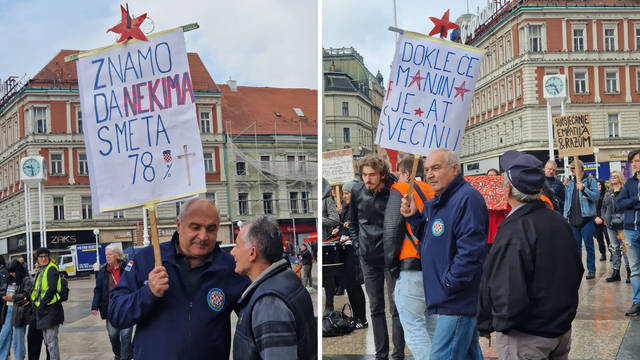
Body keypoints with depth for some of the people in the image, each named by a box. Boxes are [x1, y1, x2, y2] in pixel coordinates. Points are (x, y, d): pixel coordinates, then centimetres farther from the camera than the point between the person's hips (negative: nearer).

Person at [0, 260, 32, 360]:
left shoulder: (26, 280, -7)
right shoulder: (10, 279, 16)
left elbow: (27, 295, -13)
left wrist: (13, 297, -13)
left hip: (19, 310, -7)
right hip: (9, 309, 7)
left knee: (18, 337, -2)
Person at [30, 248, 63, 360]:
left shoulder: (51, 269, -10)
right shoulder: (40, 270, 17)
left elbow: (52, 289, -19)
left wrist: (42, 304, -18)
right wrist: (36, 304, 12)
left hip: (51, 309, -9)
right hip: (43, 309, 9)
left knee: (51, 340, -10)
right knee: (47, 340, 13)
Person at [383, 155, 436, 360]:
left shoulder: (400, 191, 0)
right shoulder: (434, 193, 17)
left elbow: (391, 232, -7)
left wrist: (393, 267, 1)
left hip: (412, 269, -6)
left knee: (414, 328, -5)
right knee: (431, 328, 14)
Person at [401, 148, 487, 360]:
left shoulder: (467, 198, -18)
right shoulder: (436, 203, 15)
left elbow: (471, 249, -26)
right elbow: (428, 238, 21)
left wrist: (450, 283, -20)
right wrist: (413, 217, 6)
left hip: (457, 302, -10)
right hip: (448, 300, 10)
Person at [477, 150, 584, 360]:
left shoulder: (513, 232, -23)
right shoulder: (559, 221, 3)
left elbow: (509, 293, -29)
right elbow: (577, 271, 13)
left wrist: (486, 323, -15)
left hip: (526, 338, -8)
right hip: (563, 328, 8)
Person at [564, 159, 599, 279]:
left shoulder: (590, 181, 0)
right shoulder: (570, 184, 16)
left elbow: (595, 196, -13)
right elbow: (567, 201, 20)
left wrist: (584, 189, -27)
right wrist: (565, 216, 13)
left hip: (587, 218, -5)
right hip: (573, 219, 5)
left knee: (589, 245, -2)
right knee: (576, 247, 8)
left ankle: (591, 270, 4)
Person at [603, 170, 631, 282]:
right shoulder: (608, 193, 16)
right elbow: (603, 207, 23)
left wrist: (624, 219, -14)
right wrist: (605, 218, 10)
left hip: (622, 224, -6)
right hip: (611, 225, 6)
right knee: (615, 248, 11)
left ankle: (629, 273, 2)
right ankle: (616, 272, 15)